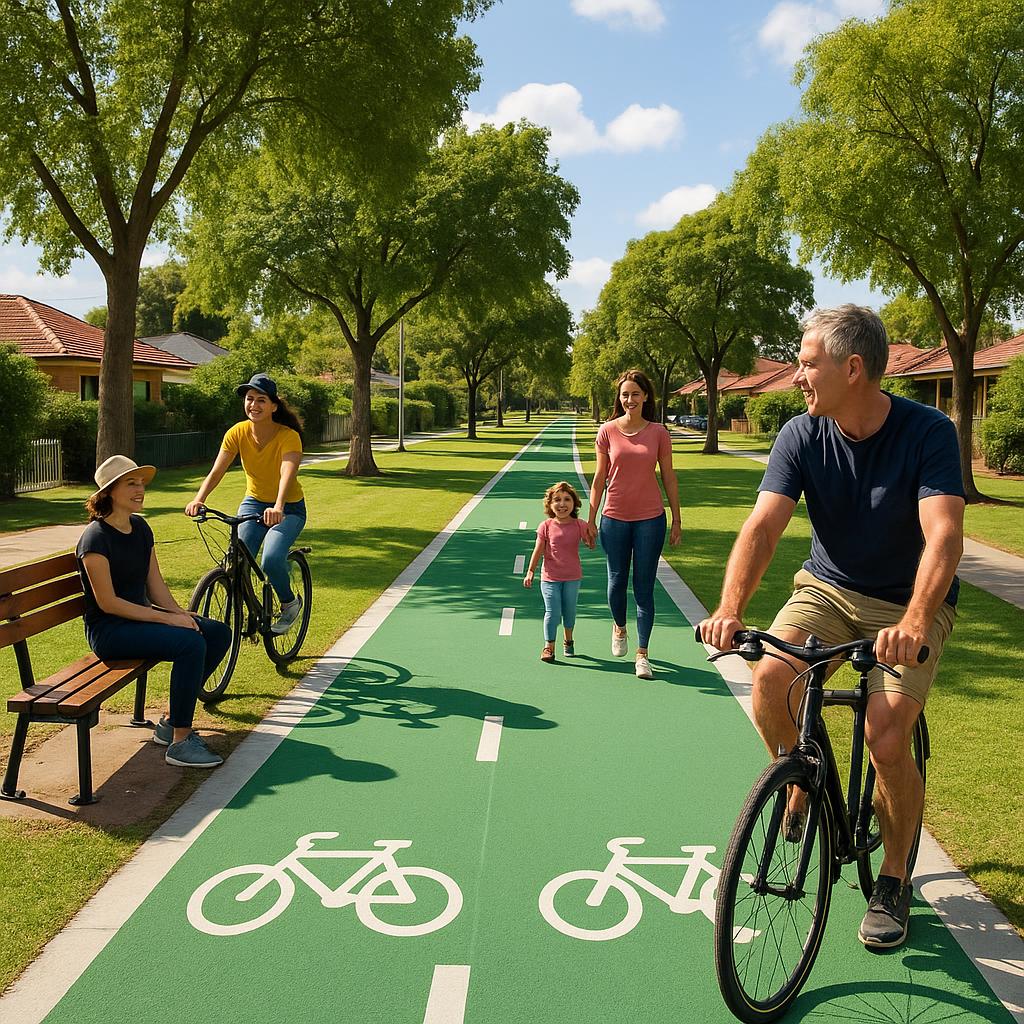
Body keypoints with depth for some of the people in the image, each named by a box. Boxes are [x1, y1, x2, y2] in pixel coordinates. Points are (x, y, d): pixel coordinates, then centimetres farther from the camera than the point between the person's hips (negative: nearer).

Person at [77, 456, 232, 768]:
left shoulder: (141, 528, 9)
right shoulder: (96, 537, -16)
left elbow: (156, 585, 9)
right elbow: (108, 602, -20)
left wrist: (180, 613, -9)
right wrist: (166, 618, -22)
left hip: (140, 616, 9)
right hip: (109, 629, -9)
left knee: (219, 633, -4)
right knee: (191, 643, -28)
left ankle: (170, 723, 5)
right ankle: (180, 743, -18)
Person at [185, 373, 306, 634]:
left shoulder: (289, 437, -23)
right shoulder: (238, 432, -12)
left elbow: (287, 475, -39)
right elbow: (216, 471, -19)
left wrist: (277, 508, -56)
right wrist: (199, 499, -37)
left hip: (288, 508, -3)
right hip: (254, 502, 4)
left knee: (271, 560, -27)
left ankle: (290, 602, 4)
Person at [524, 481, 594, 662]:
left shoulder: (579, 526, -5)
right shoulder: (546, 526, -7)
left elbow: (590, 545, -4)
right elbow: (538, 550, -1)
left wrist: (591, 536, -25)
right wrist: (530, 572, 1)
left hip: (573, 577, 1)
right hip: (550, 577, -1)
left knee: (569, 611, 14)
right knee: (552, 613, -5)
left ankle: (568, 641, 36)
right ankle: (549, 647, 6)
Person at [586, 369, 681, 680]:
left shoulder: (658, 433, 0)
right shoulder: (607, 431, 0)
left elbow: (669, 477, 5)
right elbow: (600, 477, 6)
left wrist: (677, 520, 5)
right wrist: (591, 518, 5)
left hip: (650, 519, -1)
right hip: (614, 518, 1)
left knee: (644, 587, 1)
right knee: (617, 581, 9)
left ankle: (642, 654, 8)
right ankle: (619, 628, 39)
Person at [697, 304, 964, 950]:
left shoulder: (928, 432, -19)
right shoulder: (802, 436, -11)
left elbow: (943, 534, -31)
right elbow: (763, 526, -21)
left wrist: (914, 621, -48)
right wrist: (730, 607, -38)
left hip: (909, 604, -2)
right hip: (829, 588, 3)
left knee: (887, 738, -19)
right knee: (771, 679, -24)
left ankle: (894, 880, 9)